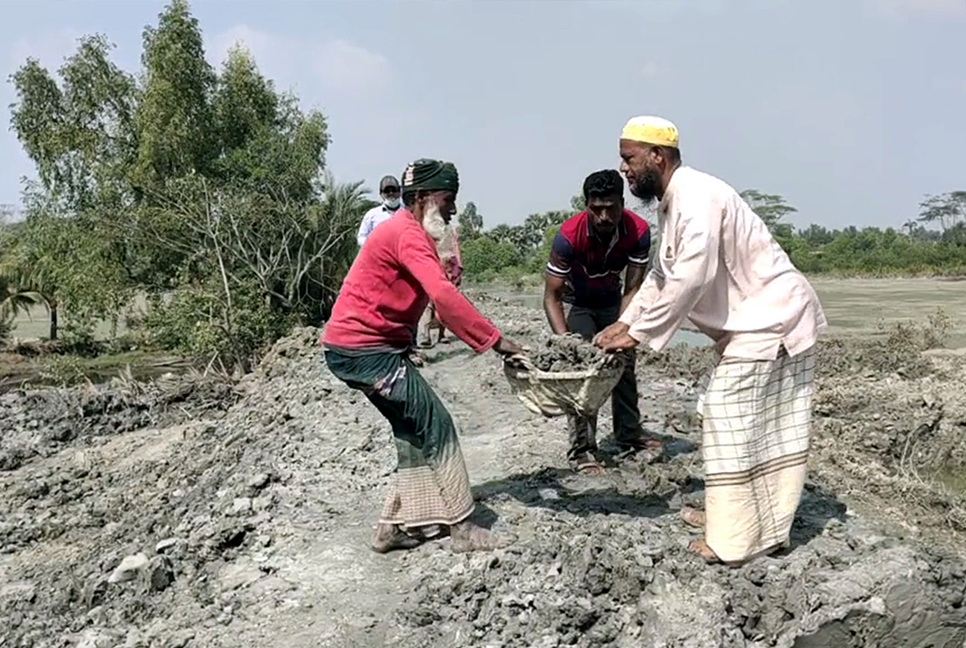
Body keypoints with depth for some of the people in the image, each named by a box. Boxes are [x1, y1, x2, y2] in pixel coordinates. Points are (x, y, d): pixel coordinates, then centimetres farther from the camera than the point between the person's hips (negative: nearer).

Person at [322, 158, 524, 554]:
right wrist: (494, 340, -29)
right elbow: (444, 296, -30)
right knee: (435, 426, -6)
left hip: (353, 349, 11)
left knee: (414, 431, 13)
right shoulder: (408, 234, -17)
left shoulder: (405, 232, 18)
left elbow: (437, 297, 15)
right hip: (365, 349, -11)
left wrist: (487, 339, 8)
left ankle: (396, 527, 16)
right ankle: (459, 526, 2)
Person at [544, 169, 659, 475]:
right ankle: (581, 449, -11)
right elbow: (552, 296, -31)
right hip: (577, 303, -4)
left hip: (611, 299, 4)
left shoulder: (638, 231, -28)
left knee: (624, 363, 8)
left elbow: (632, 289, -23)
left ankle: (629, 434, 25)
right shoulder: (569, 236, -36)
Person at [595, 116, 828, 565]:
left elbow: (690, 278, -29)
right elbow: (661, 274, 17)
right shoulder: (672, 203, 11)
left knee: (730, 421, -8)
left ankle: (734, 541, 1)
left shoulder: (697, 197, -22)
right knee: (761, 426, 15)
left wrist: (639, 335, -22)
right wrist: (624, 324, 8)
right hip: (753, 322, 10)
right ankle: (757, 523, 26)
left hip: (769, 319, -10)